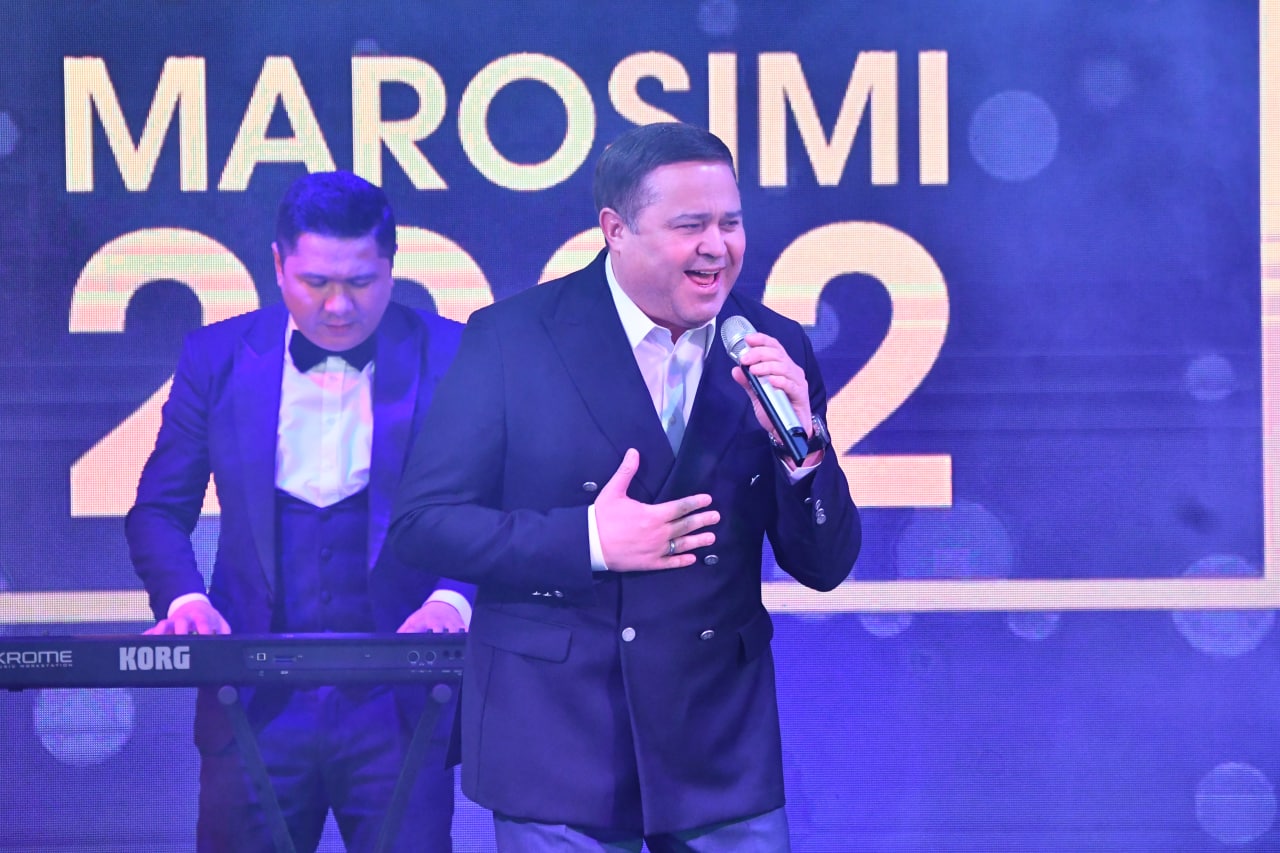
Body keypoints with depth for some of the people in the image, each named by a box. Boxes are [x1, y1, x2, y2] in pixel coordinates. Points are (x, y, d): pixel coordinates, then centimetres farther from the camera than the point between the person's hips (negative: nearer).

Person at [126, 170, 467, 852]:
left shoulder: (450, 358, 1)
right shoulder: (218, 358, 6)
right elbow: (159, 511, 10)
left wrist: (451, 600, -19)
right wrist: (185, 598, -10)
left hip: (398, 697, -1)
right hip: (255, 696, 1)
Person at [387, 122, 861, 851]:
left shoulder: (776, 350, 3)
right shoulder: (512, 338, -6)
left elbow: (825, 566, 4)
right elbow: (422, 524, -7)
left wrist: (799, 441, -14)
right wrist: (587, 542, -17)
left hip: (723, 754, 3)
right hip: (558, 747, -3)